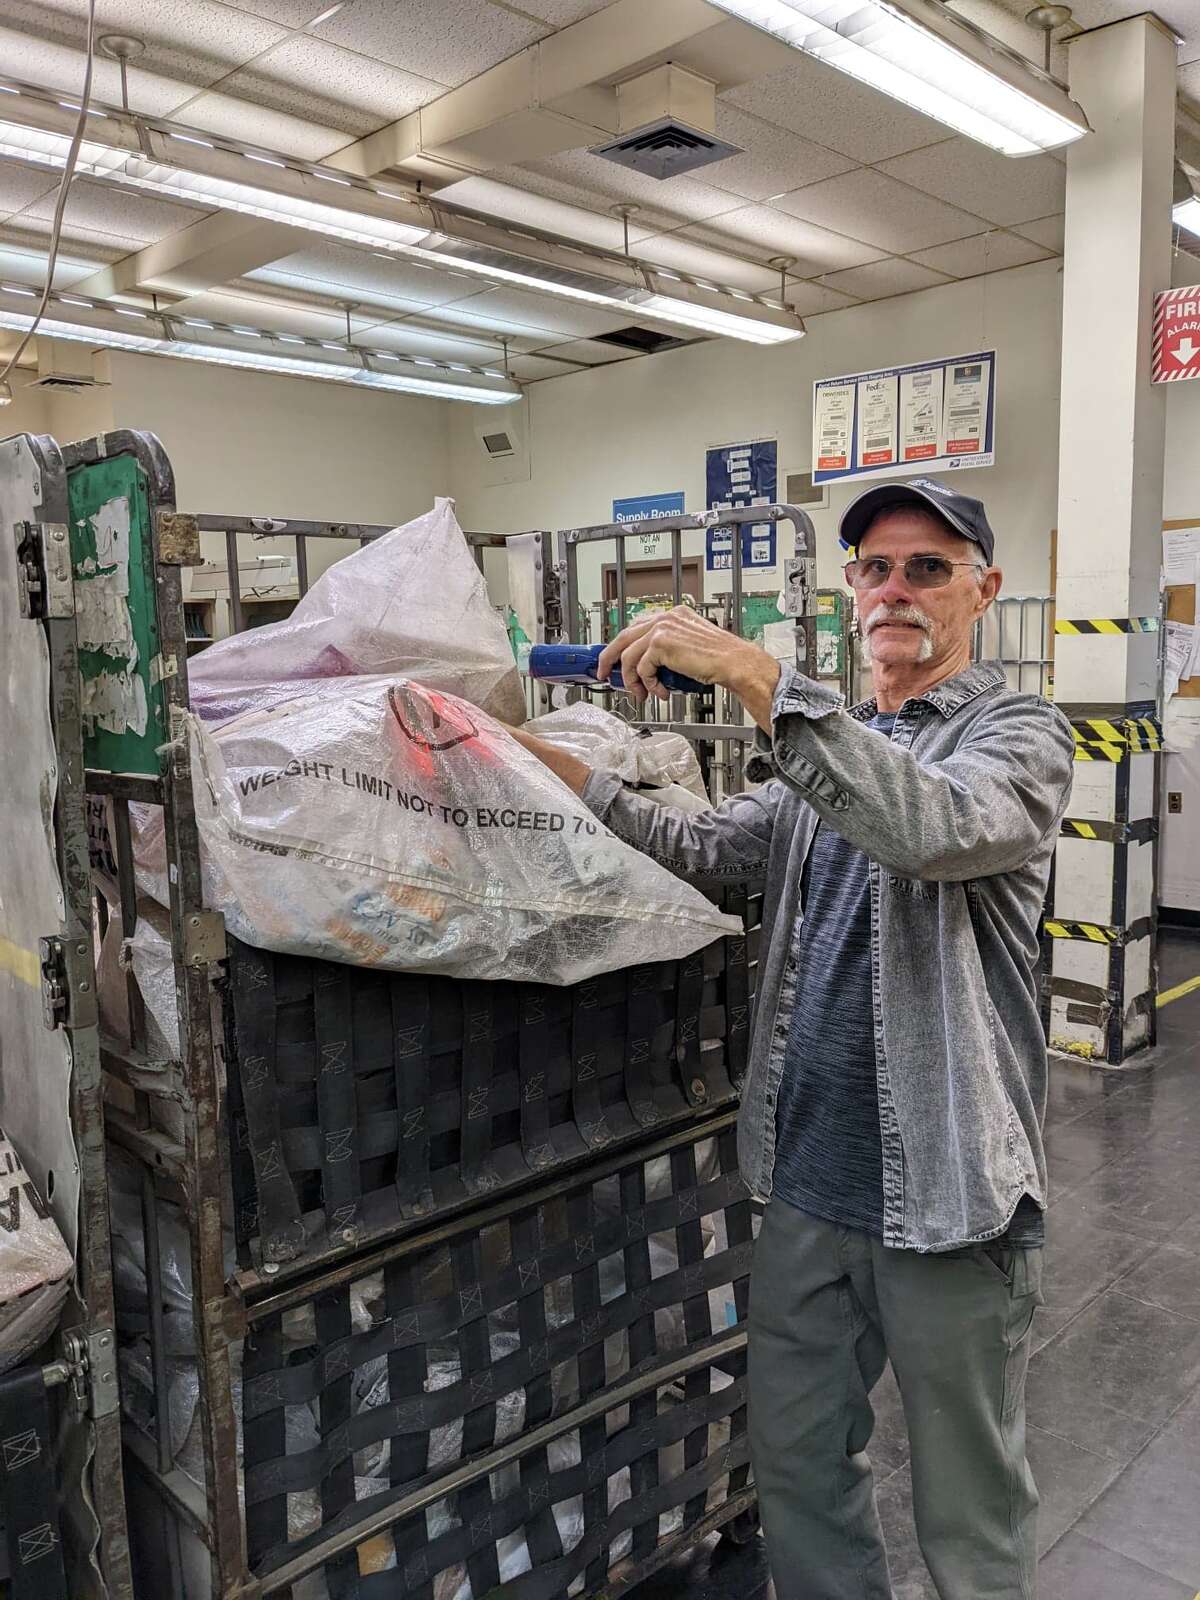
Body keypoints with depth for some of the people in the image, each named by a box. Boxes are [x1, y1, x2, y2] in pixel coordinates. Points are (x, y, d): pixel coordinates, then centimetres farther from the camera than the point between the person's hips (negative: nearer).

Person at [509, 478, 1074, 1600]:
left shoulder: (1018, 734, -8)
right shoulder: (828, 748, 13)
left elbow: (934, 825, -30)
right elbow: (704, 852, 4)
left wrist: (756, 676, -35)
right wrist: (561, 773, -9)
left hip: (946, 1192, -6)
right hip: (808, 1176, 6)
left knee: (969, 1504, 13)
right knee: (794, 1456, 21)